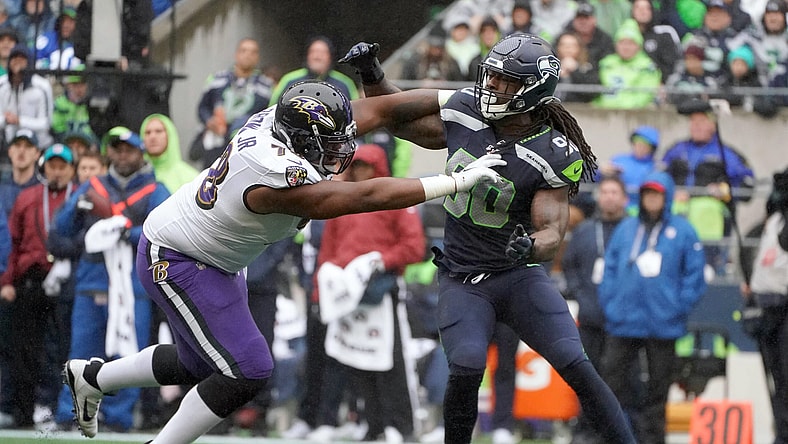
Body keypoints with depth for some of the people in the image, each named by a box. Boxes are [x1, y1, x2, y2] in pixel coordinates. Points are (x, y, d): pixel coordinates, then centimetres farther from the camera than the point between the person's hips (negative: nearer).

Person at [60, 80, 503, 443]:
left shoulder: (288, 118, -14)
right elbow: (370, 196, -35)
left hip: (216, 259, 10)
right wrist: (458, 181, -31)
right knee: (246, 371, -10)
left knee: (201, 364, 22)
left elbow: (379, 110, -7)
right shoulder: (278, 179, -37)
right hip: (176, 261, -10)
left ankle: (92, 376, 40)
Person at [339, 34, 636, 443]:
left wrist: (529, 247, -39)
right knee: (467, 368, -21)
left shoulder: (554, 157, -15)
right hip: (462, 281, 2)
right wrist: (372, 76, -2)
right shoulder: (463, 112, -4)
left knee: (574, 364, -14)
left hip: (518, 274, -2)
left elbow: (552, 234, -17)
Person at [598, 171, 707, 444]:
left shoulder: (682, 231, 1)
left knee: (657, 386, 5)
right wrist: (609, 304, 0)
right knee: (613, 380, -2)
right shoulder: (626, 229, 9)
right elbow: (610, 268, 10)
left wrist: (680, 307, -8)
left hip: (664, 325, -2)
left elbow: (694, 273, 0)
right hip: (623, 321, 2)